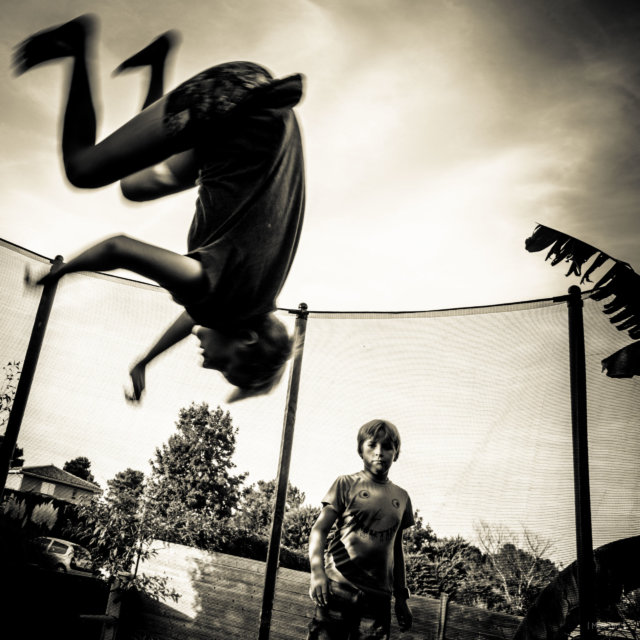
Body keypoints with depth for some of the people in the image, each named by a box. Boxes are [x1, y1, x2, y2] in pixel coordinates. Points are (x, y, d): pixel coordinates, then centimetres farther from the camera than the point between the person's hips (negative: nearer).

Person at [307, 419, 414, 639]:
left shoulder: (401, 498, 14)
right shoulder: (346, 484, 3)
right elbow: (319, 529, -2)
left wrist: (402, 597, 19)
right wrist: (317, 571, -17)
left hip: (378, 595, 4)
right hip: (339, 586, -3)